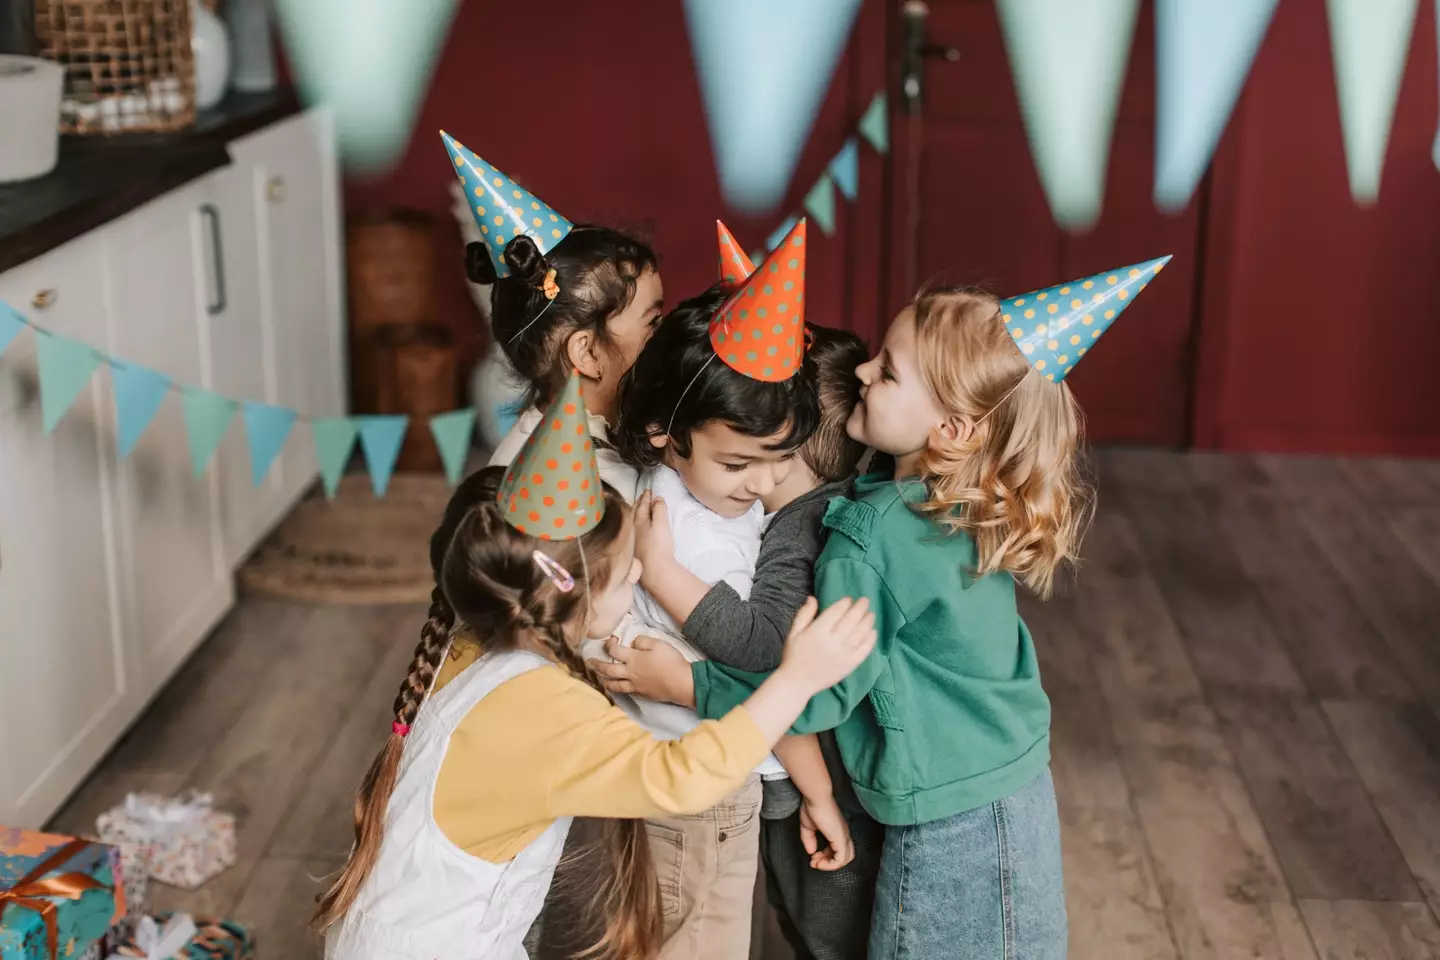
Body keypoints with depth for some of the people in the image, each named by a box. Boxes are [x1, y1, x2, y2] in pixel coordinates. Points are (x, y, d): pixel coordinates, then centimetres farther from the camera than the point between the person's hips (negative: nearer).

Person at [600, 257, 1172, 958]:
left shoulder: (870, 533, -23)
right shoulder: (977, 507, -2)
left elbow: (823, 694, -18)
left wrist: (678, 681, -12)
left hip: (951, 820, -8)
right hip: (1015, 789, 8)